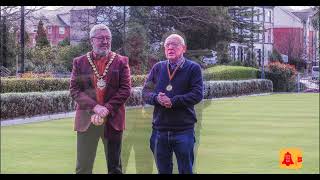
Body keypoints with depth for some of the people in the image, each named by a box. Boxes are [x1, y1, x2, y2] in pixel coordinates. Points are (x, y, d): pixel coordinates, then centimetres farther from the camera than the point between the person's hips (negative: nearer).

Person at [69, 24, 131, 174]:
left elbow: (125, 89, -3)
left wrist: (107, 109, -14)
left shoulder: (121, 61, 5)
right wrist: (94, 107, -15)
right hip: (86, 120, 0)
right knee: (83, 167, 2)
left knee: (115, 167, 7)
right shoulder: (79, 62, 6)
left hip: (112, 120, 0)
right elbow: (74, 90, -2)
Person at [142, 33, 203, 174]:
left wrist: (173, 101, -19)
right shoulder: (157, 68, 11)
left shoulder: (193, 68, 0)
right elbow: (145, 92, 7)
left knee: (185, 170, 5)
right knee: (163, 170, 13)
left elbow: (197, 94, -11)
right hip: (159, 129, 3)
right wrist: (156, 98, -15)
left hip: (184, 129, -3)